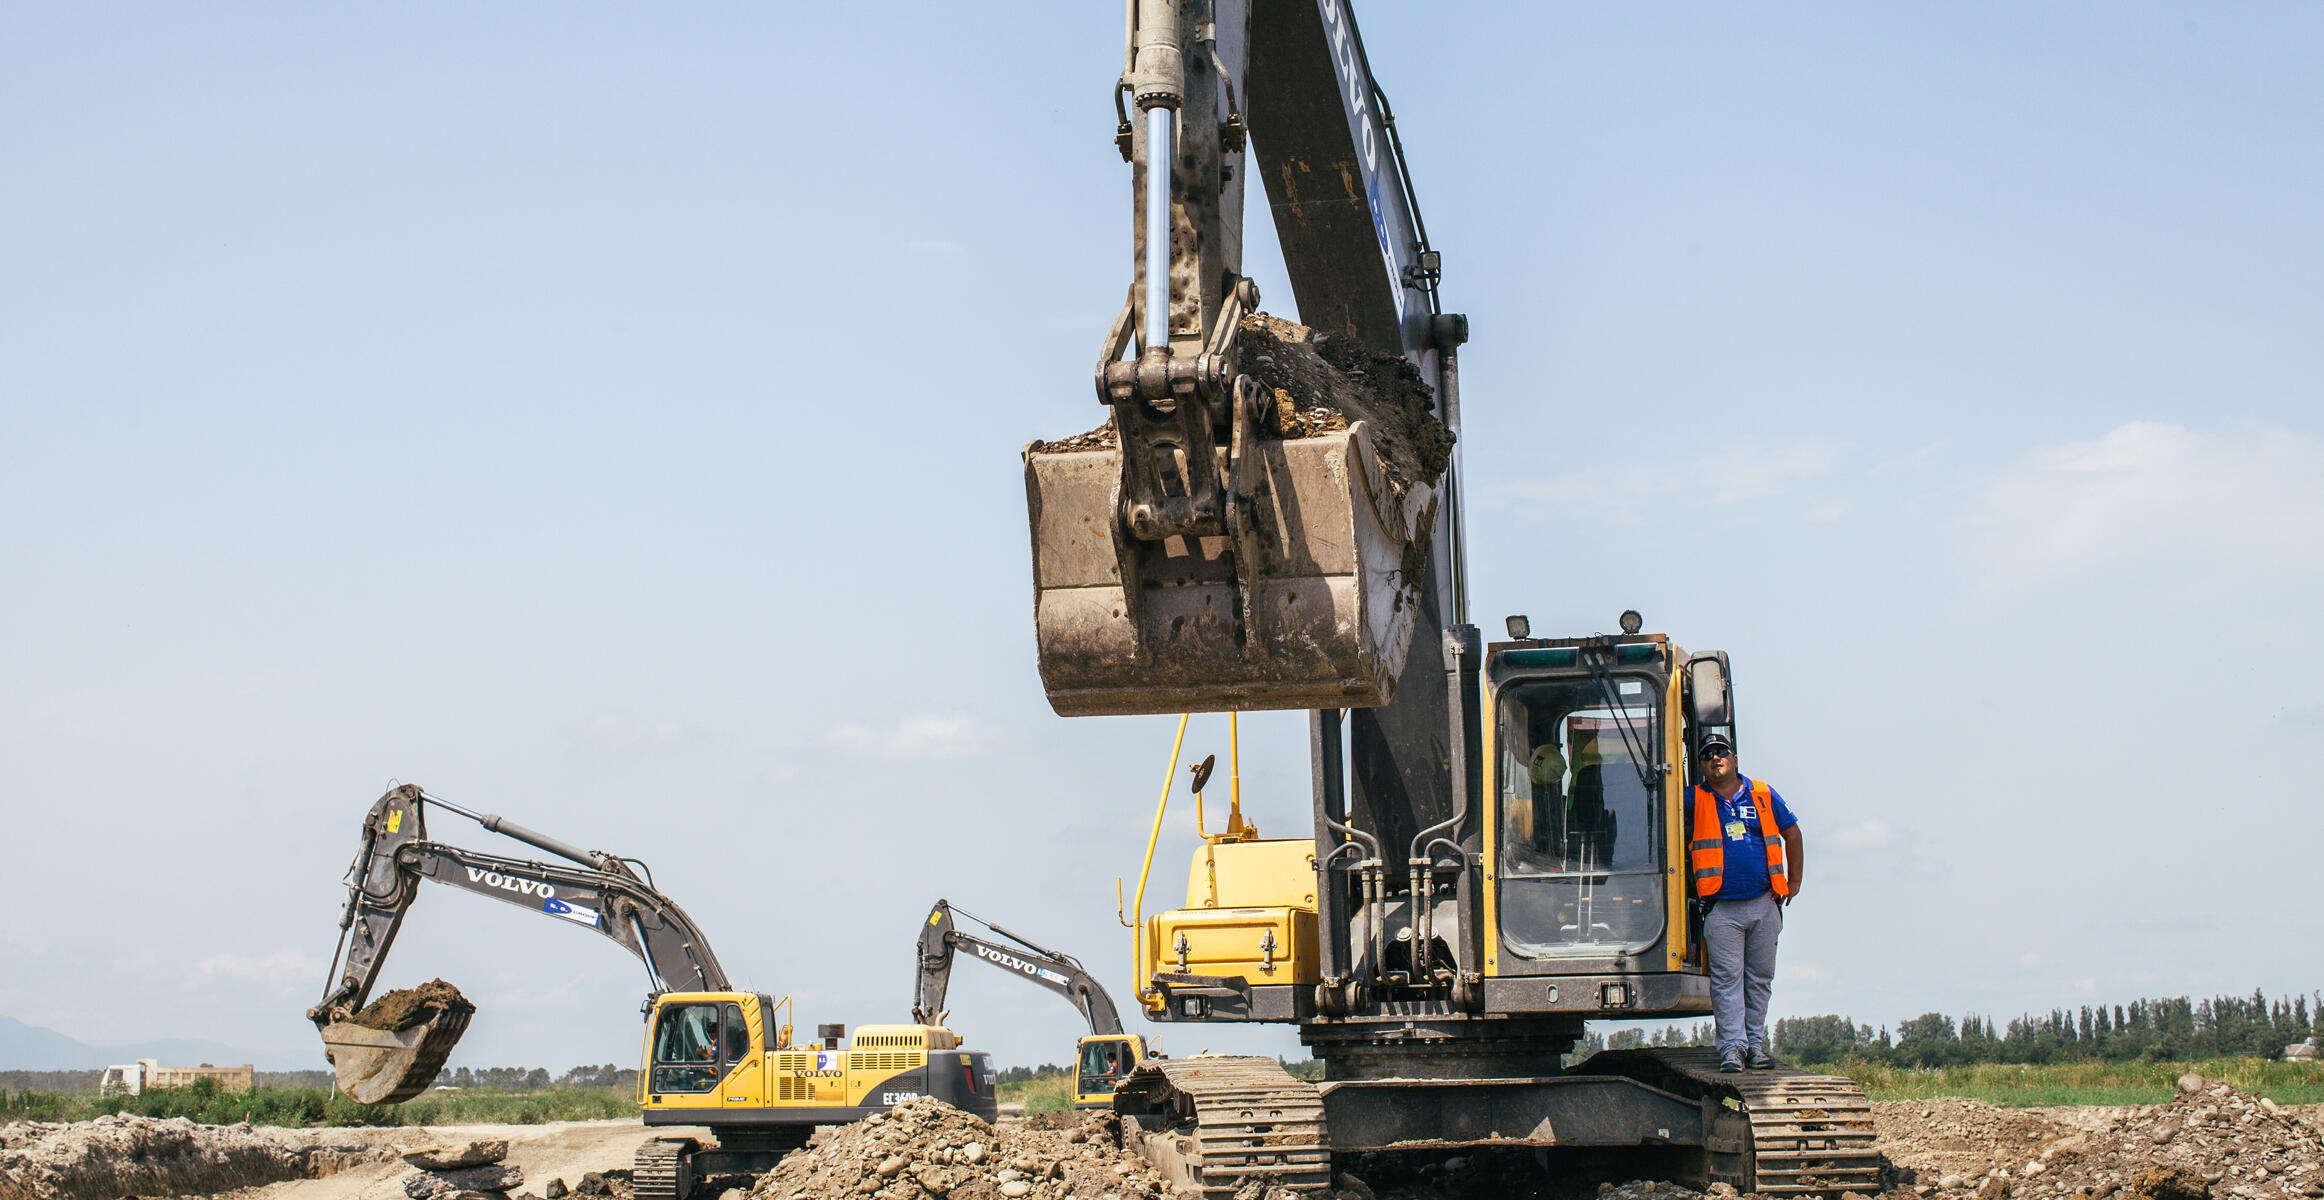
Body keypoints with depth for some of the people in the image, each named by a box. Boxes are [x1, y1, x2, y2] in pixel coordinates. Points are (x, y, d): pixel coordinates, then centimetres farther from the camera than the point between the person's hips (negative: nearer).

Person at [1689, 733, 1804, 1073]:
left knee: (1760, 978, 6)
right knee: (1727, 978, -5)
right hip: (1721, 908, -2)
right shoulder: (1694, 801, 2)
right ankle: (1732, 1046, -3)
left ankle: (1756, 1044, 14)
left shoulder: (1763, 795, 8)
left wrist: (1794, 882, 16)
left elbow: (1791, 833, 17)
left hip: (1764, 904, 2)